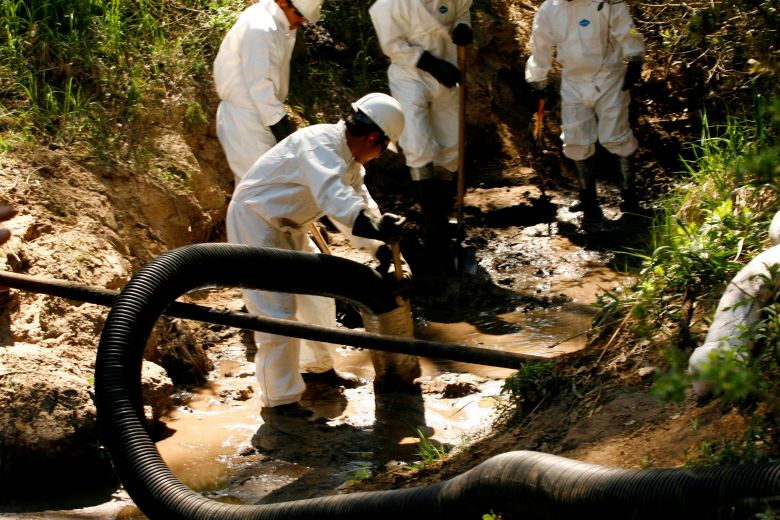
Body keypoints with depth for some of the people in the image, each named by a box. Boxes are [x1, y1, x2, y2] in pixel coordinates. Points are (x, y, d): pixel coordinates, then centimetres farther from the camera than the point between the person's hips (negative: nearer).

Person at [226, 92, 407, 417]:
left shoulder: (349, 158, 4)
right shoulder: (319, 146, -29)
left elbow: (360, 202, 6)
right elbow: (337, 201, -44)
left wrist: (381, 248, -6)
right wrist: (379, 230, -51)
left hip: (287, 227, 10)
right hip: (255, 221, -10)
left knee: (317, 293, 18)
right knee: (276, 309, -11)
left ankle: (321, 365, 37)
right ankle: (279, 397, -2)